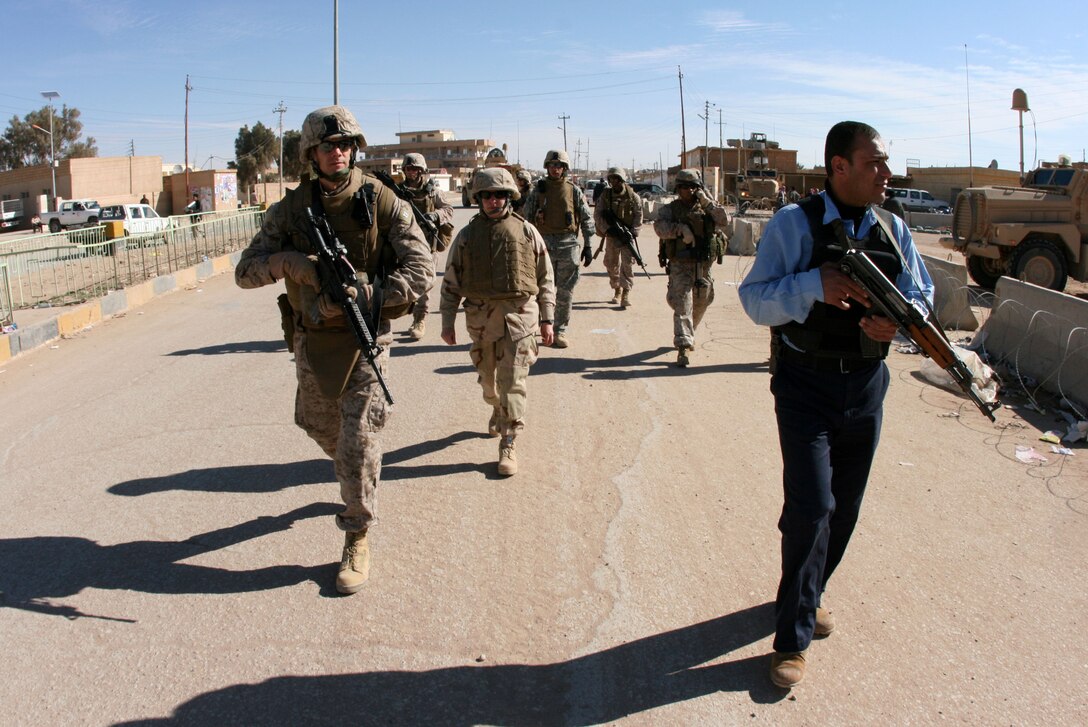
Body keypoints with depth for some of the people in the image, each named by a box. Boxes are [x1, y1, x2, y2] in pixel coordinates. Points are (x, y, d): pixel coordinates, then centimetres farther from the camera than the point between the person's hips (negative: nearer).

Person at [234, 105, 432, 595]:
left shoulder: (380, 201, -8)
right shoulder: (291, 209, -1)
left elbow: (420, 266, -10)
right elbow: (246, 272, -2)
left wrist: (363, 297, -22)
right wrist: (292, 262, -23)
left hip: (365, 338, -3)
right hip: (312, 340, 4)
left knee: (358, 443, -7)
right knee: (321, 427, 21)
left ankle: (357, 540, 8)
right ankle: (355, 486, 53)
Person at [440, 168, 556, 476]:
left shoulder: (526, 231, 2)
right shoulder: (467, 235, 4)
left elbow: (545, 278, 6)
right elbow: (451, 282, 7)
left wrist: (547, 319, 3)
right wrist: (447, 321, 4)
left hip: (519, 315, -2)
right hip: (481, 317, 2)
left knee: (513, 381, -7)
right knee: (488, 377, 17)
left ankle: (508, 444, -1)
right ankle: (498, 411, 48)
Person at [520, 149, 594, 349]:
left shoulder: (574, 190, 2)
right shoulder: (539, 190, 4)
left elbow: (586, 219, 5)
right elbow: (528, 217, 7)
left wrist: (588, 246, 1)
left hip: (568, 244, -1)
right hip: (544, 244, 1)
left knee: (565, 291, 2)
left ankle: (560, 330, 10)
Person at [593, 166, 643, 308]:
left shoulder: (633, 196, -3)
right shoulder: (605, 195, 2)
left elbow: (639, 215, -2)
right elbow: (597, 214, -3)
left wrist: (633, 232, -13)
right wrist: (607, 229, -15)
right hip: (611, 235, 3)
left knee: (627, 263, -14)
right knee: (611, 263, 10)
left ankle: (626, 293, -15)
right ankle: (617, 290, 26)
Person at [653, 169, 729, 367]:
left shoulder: (707, 207, 9)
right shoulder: (671, 209, 1)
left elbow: (724, 221, -6)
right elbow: (660, 227, -16)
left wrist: (707, 203, -12)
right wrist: (680, 228, -27)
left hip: (704, 266, 4)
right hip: (681, 265, -4)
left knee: (700, 305, 18)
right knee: (682, 305, -13)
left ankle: (688, 335, 41)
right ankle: (683, 347, -18)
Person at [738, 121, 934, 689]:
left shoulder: (893, 229, 5)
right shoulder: (795, 224, -10)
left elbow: (920, 294, 10)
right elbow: (754, 299, -13)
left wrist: (897, 320, -13)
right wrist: (815, 285, -29)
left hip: (867, 384, 6)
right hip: (807, 384, -5)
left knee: (845, 505, 15)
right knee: (812, 506, -10)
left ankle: (808, 594, 39)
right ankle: (793, 637, 5)